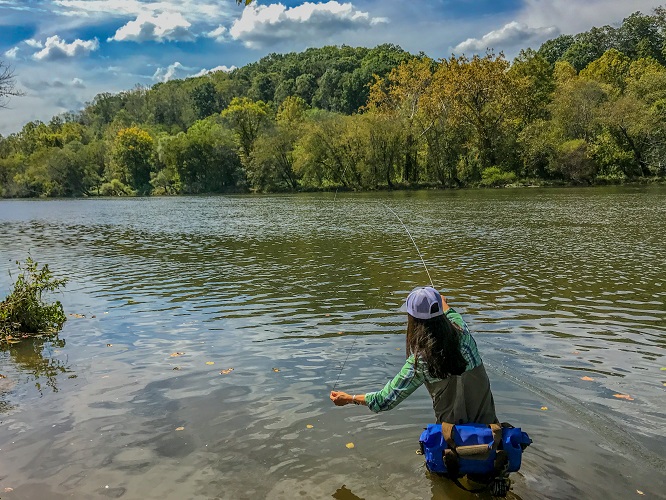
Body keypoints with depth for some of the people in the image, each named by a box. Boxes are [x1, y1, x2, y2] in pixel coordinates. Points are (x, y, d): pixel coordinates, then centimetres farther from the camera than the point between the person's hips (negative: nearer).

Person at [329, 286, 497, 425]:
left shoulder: (419, 361, -22)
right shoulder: (462, 332, -13)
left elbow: (387, 399, -12)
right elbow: (453, 316, 17)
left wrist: (348, 398, 1)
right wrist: (444, 305, 40)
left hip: (453, 428, -4)